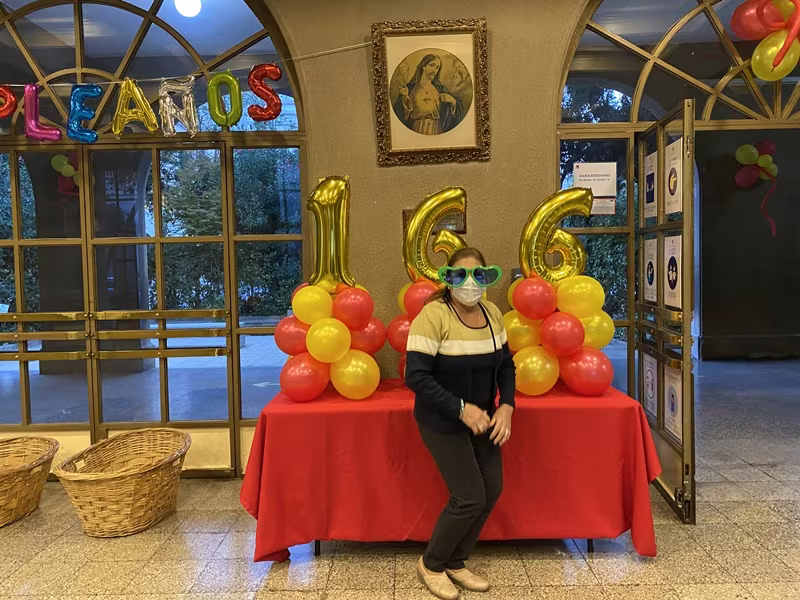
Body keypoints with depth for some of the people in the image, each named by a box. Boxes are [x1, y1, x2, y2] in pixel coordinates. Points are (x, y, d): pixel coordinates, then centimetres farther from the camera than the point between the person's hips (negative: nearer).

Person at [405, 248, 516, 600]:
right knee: (470, 497, -5)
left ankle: (455, 563, 31)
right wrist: (461, 409, -27)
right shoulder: (434, 315, -22)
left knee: (492, 490, 8)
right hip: (443, 423, -7)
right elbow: (416, 376, -25)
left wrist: (506, 406, -8)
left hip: (480, 417, 7)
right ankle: (431, 564, 22)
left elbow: (505, 365, 8)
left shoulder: (492, 313, -2)